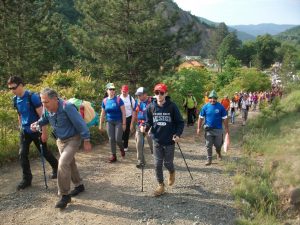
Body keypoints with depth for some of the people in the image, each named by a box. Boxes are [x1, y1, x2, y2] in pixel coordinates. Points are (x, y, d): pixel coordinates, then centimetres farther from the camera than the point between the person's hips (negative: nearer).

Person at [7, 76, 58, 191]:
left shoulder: (32, 96, -20)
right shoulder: (15, 99, 0)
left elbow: (41, 115, -20)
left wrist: (44, 132, -20)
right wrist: (21, 127, 18)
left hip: (36, 130, -5)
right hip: (24, 131, 6)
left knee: (44, 152, 9)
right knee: (22, 154, -1)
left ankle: (56, 167, 34)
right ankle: (26, 179, 11)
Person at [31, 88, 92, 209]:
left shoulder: (67, 107, -30)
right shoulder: (47, 109, -8)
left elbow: (80, 123, -24)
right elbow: (44, 119, 14)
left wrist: (86, 141, -21)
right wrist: (37, 124, -9)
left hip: (73, 139, -8)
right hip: (60, 140, 8)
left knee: (63, 163, -20)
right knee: (69, 163, 17)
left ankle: (65, 195, -7)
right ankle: (79, 185, 38)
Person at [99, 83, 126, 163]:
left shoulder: (118, 99, -9)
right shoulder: (105, 101, 2)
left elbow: (123, 112, -9)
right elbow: (103, 113, 11)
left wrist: (124, 123, -12)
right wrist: (101, 124, 12)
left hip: (118, 121, -3)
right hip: (109, 122, 4)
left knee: (118, 139, -7)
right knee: (111, 139, 4)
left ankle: (122, 149, 26)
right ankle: (113, 156, 16)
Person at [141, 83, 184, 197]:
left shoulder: (172, 106, -9)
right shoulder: (151, 107, -2)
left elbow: (180, 122, -3)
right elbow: (149, 122, 6)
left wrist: (178, 134, -17)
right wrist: (145, 127, -16)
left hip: (169, 141, -2)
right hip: (157, 141, 2)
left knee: (168, 163, 9)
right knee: (157, 164, 4)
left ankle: (172, 172, 45)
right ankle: (161, 185, 22)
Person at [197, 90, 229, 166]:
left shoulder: (221, 107, -6)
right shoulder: (205, 107, -4)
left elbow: (224, 118, -1)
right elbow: (201, 118, 2)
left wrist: (226, 129, -2)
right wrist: (199, 128, 0)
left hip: (218, 129, 0)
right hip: (208, 129, 0)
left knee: (218, 144, 12)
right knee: (208, 145, 2)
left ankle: (218, 153, 44)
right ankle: (209, 159, 16)